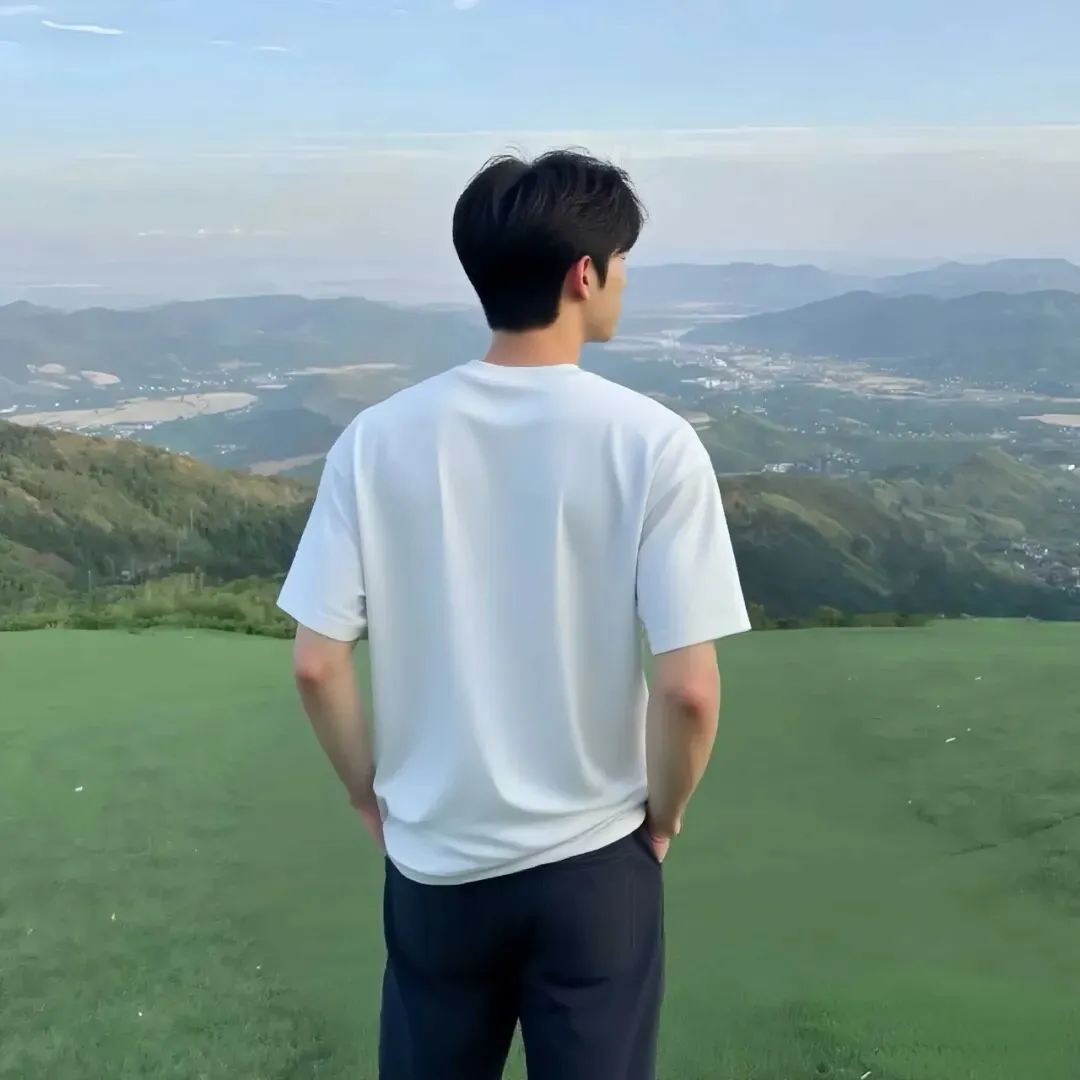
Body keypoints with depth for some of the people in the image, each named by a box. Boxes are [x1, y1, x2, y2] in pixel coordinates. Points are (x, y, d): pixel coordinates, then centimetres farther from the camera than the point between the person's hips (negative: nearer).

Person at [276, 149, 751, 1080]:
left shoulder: (379, 438, -9)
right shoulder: (652, 444, -16)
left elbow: (316, 663, -8)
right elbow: (689, 688, -18)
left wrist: (372, 797, 8)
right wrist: (663, 815, 1)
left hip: (433, 863, 3)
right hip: (592, 862, -2)